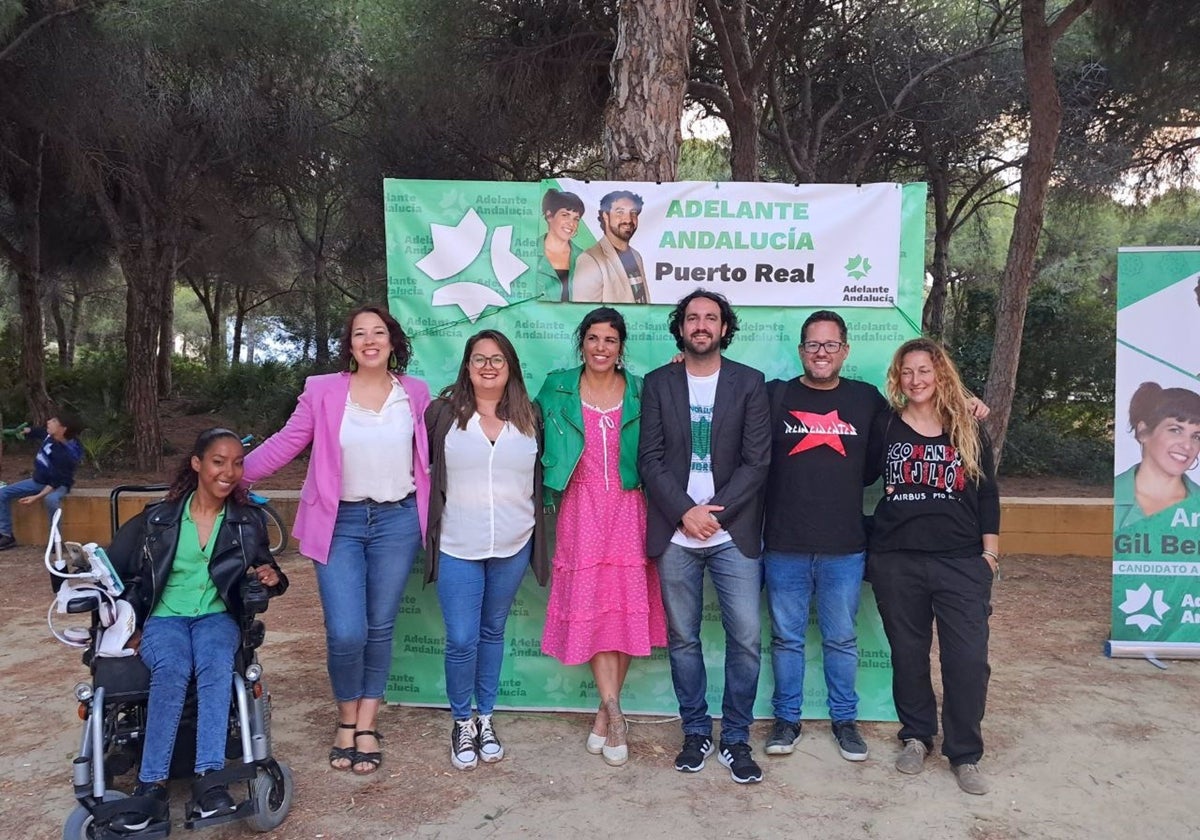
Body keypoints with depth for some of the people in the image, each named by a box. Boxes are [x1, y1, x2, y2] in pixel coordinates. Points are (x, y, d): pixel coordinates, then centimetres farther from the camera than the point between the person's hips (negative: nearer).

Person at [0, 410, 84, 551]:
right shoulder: (50, 434, -13)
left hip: (57, 484, -8)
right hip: (37, 480, 8)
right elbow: (40, 431, 17)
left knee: (50, 499, -41)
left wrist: (37, 497, -34)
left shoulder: (68, 455, -33)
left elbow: (56, 483, -29)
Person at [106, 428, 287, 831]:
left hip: (217, 616, 0)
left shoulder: (249, 520, 7)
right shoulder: (159, 518, 4)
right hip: (165, 617, 0)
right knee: (172, 670, -34)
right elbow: (117, 570, 10)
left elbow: (264, 571, 15)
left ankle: (210, 778, -38)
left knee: (216, 665, -35)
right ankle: (151, 782, -29)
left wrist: (270, 577, -10)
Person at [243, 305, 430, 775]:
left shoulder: (415, 393, 4)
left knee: (380, 629, 9)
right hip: (340, 521, -1)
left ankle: (366, 726, 24)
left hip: (398, 520, 2)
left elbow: (436, 448, 10)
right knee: (346, 633, -7)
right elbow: (286, 442, -1)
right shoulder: (323, 391, -1)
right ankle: (346, 722, 20)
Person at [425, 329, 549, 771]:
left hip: (512, 547, 2)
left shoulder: (529, 418, 4)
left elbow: (541, 478, 13)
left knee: (493, 632, 15)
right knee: (461, 640, -1)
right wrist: (428, 527, 3)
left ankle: (486, 718, 30)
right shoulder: (443, 413, -3)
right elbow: (423, 469, 3)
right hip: (457, 548, -2)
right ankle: (462, 723, 21)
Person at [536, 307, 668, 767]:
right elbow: (540, 440, 12)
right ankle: (614, 712, 3)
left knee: (627, 606, 1)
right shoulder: (558, 388, 5)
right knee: (588, 605, -4)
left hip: (628, 509, 0)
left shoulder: (641, 392, 5)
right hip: (581, 509, 0)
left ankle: (605, 713, 15)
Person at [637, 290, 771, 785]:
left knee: (745, 639, 0)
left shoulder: (749, 383, 4)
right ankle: (696, 733, 25)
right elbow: (650, 459, -1)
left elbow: (757, 461, -3)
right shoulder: (658, 383, 6)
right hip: (675, 534, 1)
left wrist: (714, 512, -11)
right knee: (683, 639, 9)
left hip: (734, 533, -1)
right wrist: (685, 512, -12)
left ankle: (736, 739, 17)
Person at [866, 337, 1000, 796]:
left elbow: (987, 494, 8)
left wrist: (990, 551, 4)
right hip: (896, 560, 0)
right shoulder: (884, 426, 4)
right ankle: (916, 736, 29)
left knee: (968, 658, -2)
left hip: (962, 561, 0)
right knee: (908, 652, 10)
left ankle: (965, 754, 13)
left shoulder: (968, 430, 6)